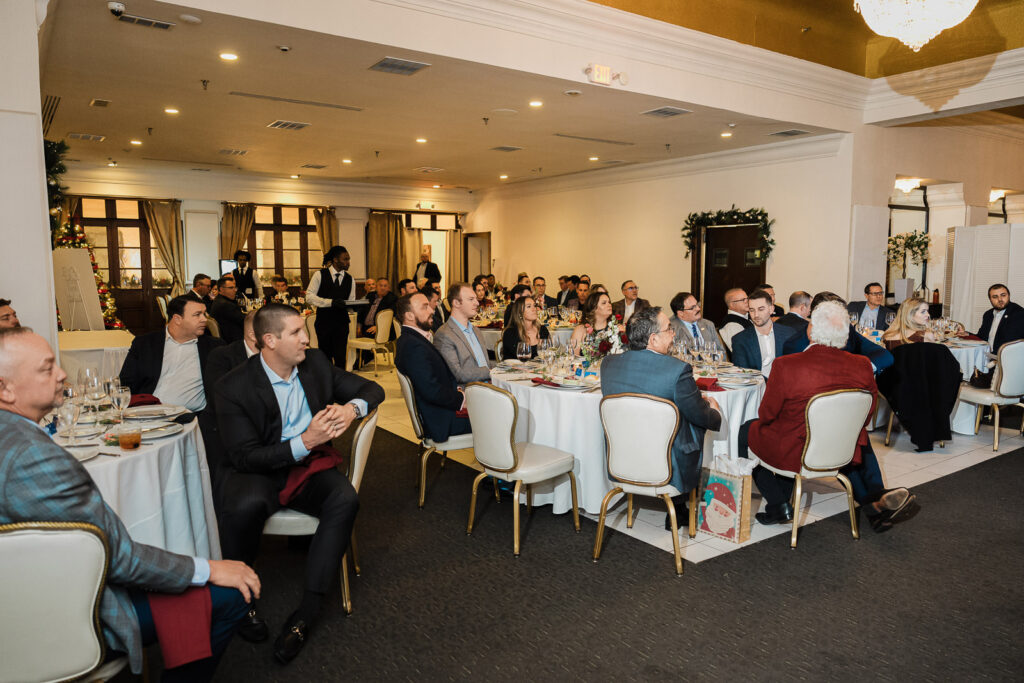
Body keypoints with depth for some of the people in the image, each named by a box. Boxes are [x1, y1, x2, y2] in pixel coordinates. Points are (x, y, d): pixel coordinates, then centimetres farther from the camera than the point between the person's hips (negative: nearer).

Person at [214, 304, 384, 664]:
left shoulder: (315, 363, 0)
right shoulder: (233, 387, -12)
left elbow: (372, 389, 7)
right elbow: (245, 456, -17)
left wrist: (352, 407, -17)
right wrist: (304, 441, -28)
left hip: (310, 464, 3)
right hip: (258, 471, -3)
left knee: (345, 499, -28)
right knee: (245, 505, -37)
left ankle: (307, 611, -20)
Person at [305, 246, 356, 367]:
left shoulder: (350, 279, 8)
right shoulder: (320, 275, -2)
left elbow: (351, 303, 11)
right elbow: (309, 296, -8)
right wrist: (331, 302, -21)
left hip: (341, 323, 2)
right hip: (323, 322, -2)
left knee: (340, 357, -1)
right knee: (325, 356, 8)